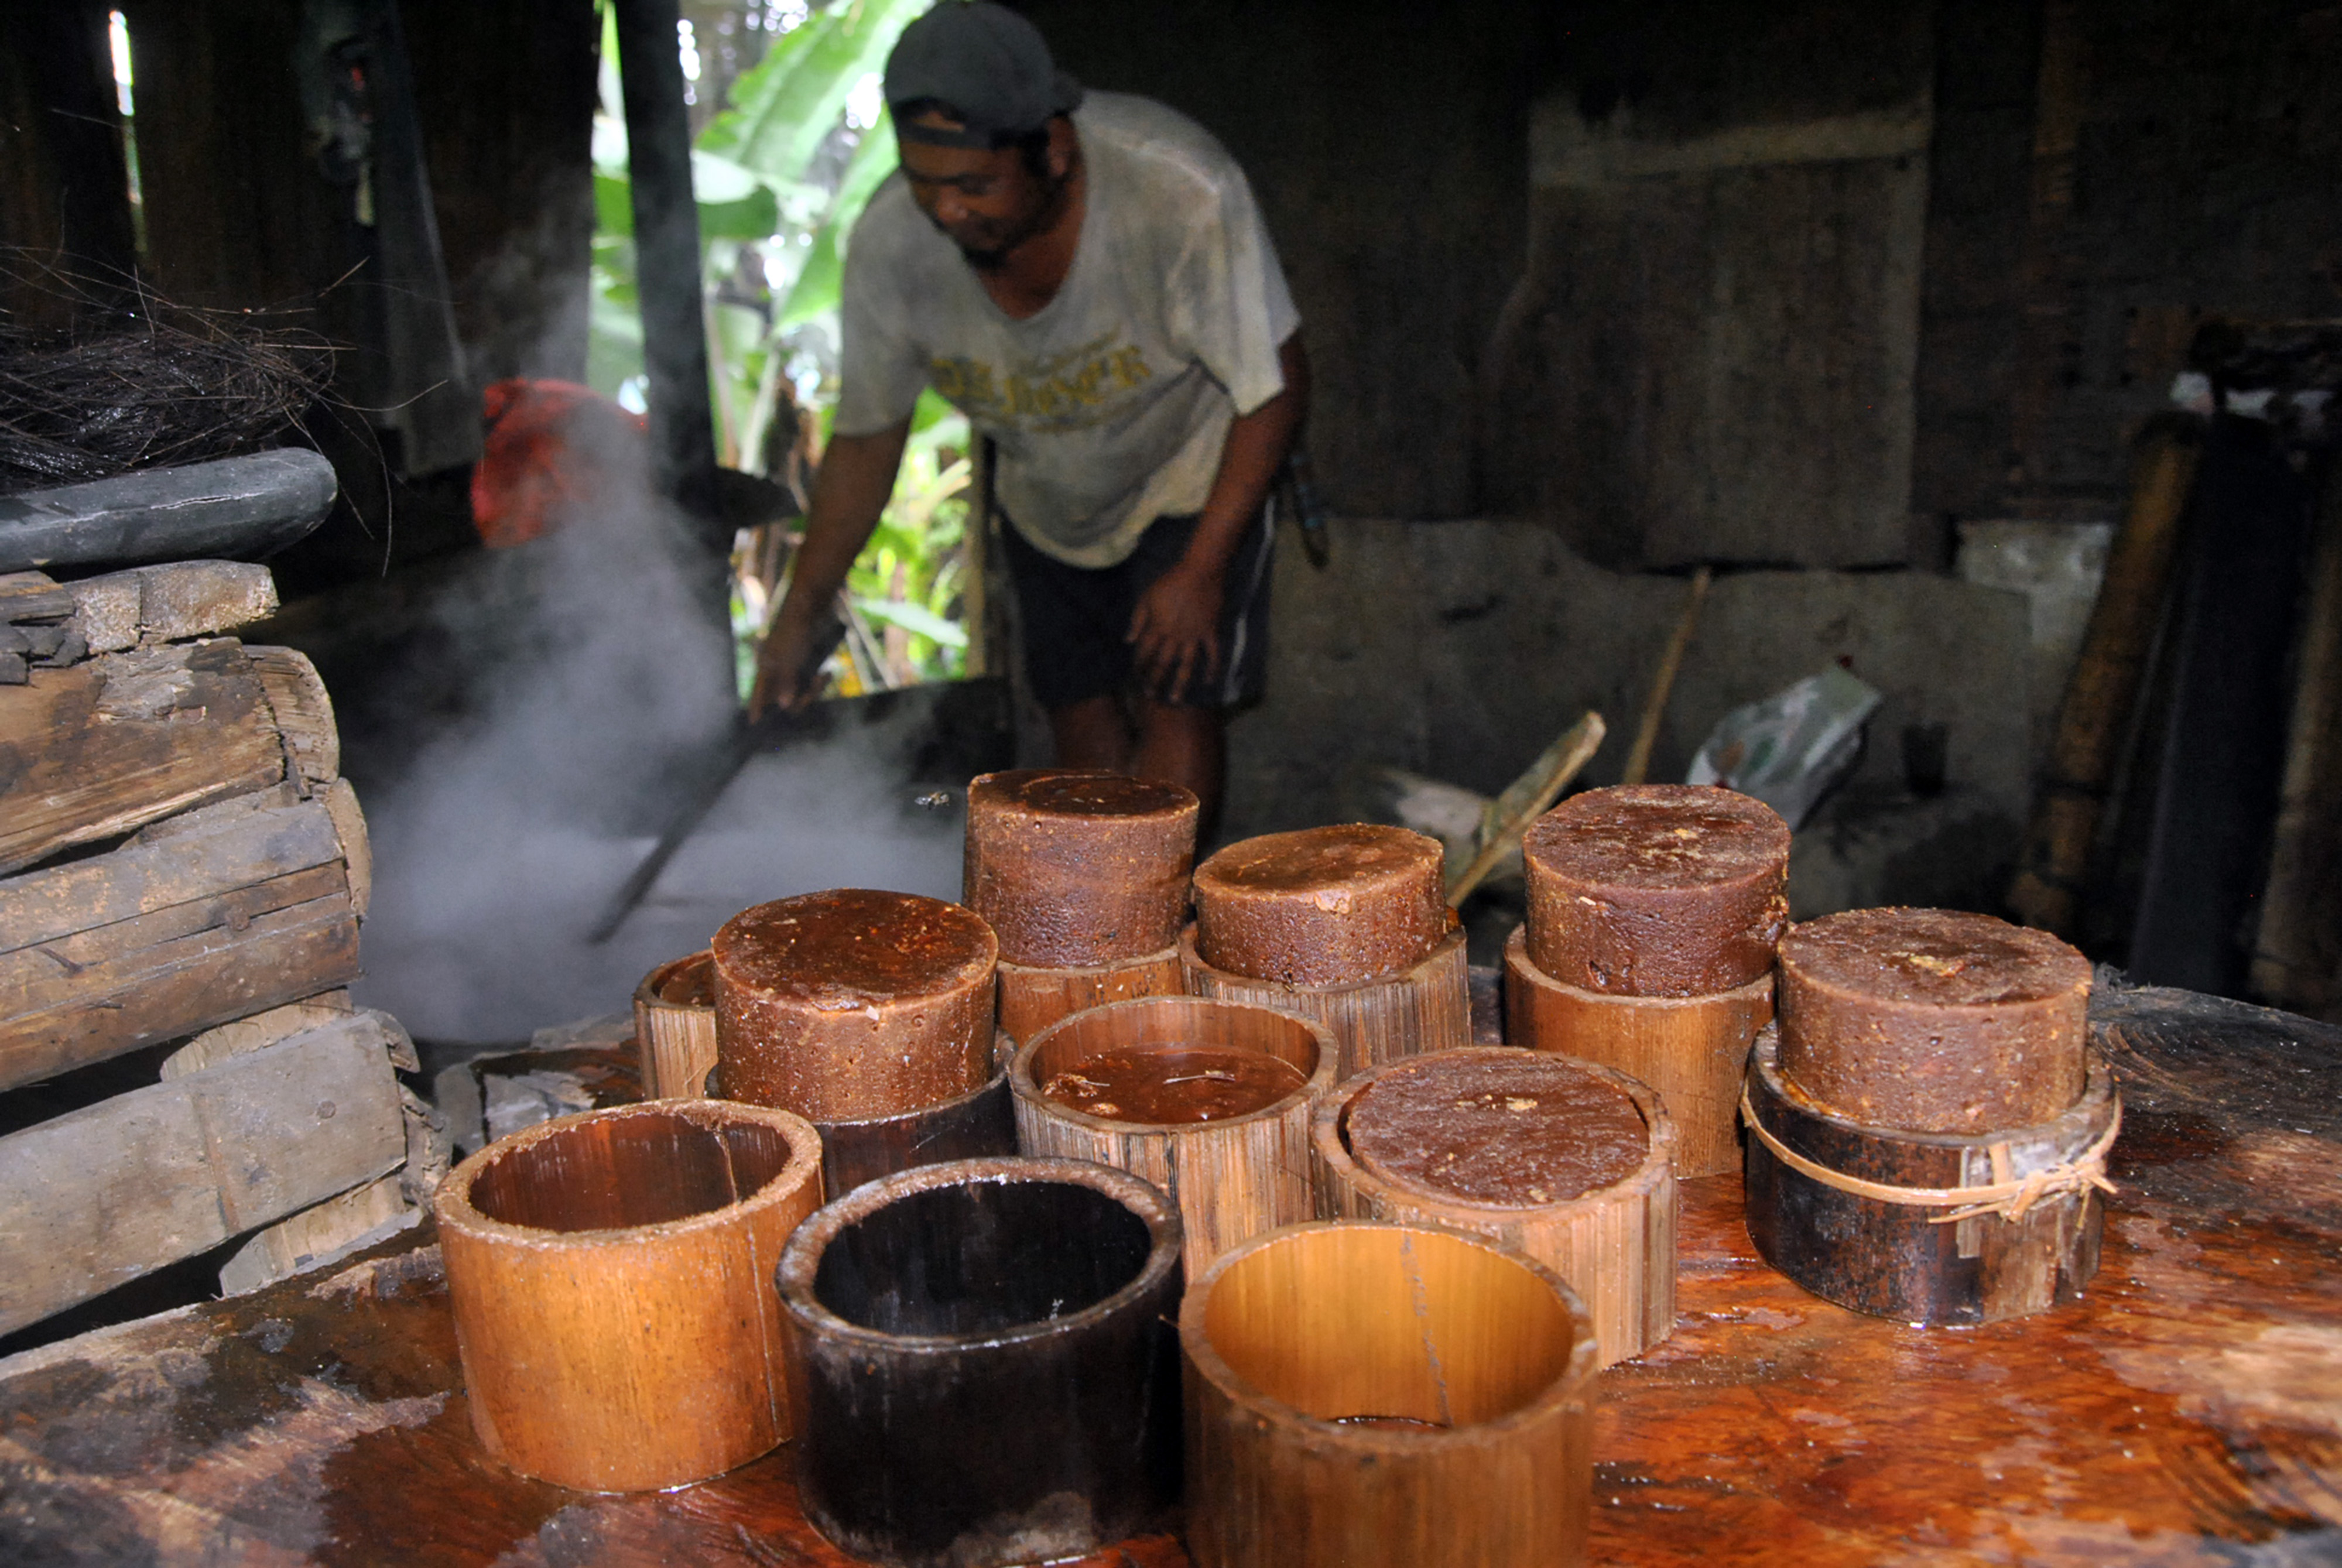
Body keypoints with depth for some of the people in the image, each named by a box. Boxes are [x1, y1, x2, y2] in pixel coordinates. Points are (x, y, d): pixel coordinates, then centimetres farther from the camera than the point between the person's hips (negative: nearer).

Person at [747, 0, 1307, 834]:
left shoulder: (1182, 191, -34)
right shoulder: (889, 243, -23)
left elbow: (1275, 387, -22)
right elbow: (867, 436, -7)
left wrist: (1202, 570, -24)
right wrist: (802, 608, -11)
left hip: (1190, 481, -3)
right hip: (1046, 508, 3)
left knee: (1177, 711, -16)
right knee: (1085, 733, 6)